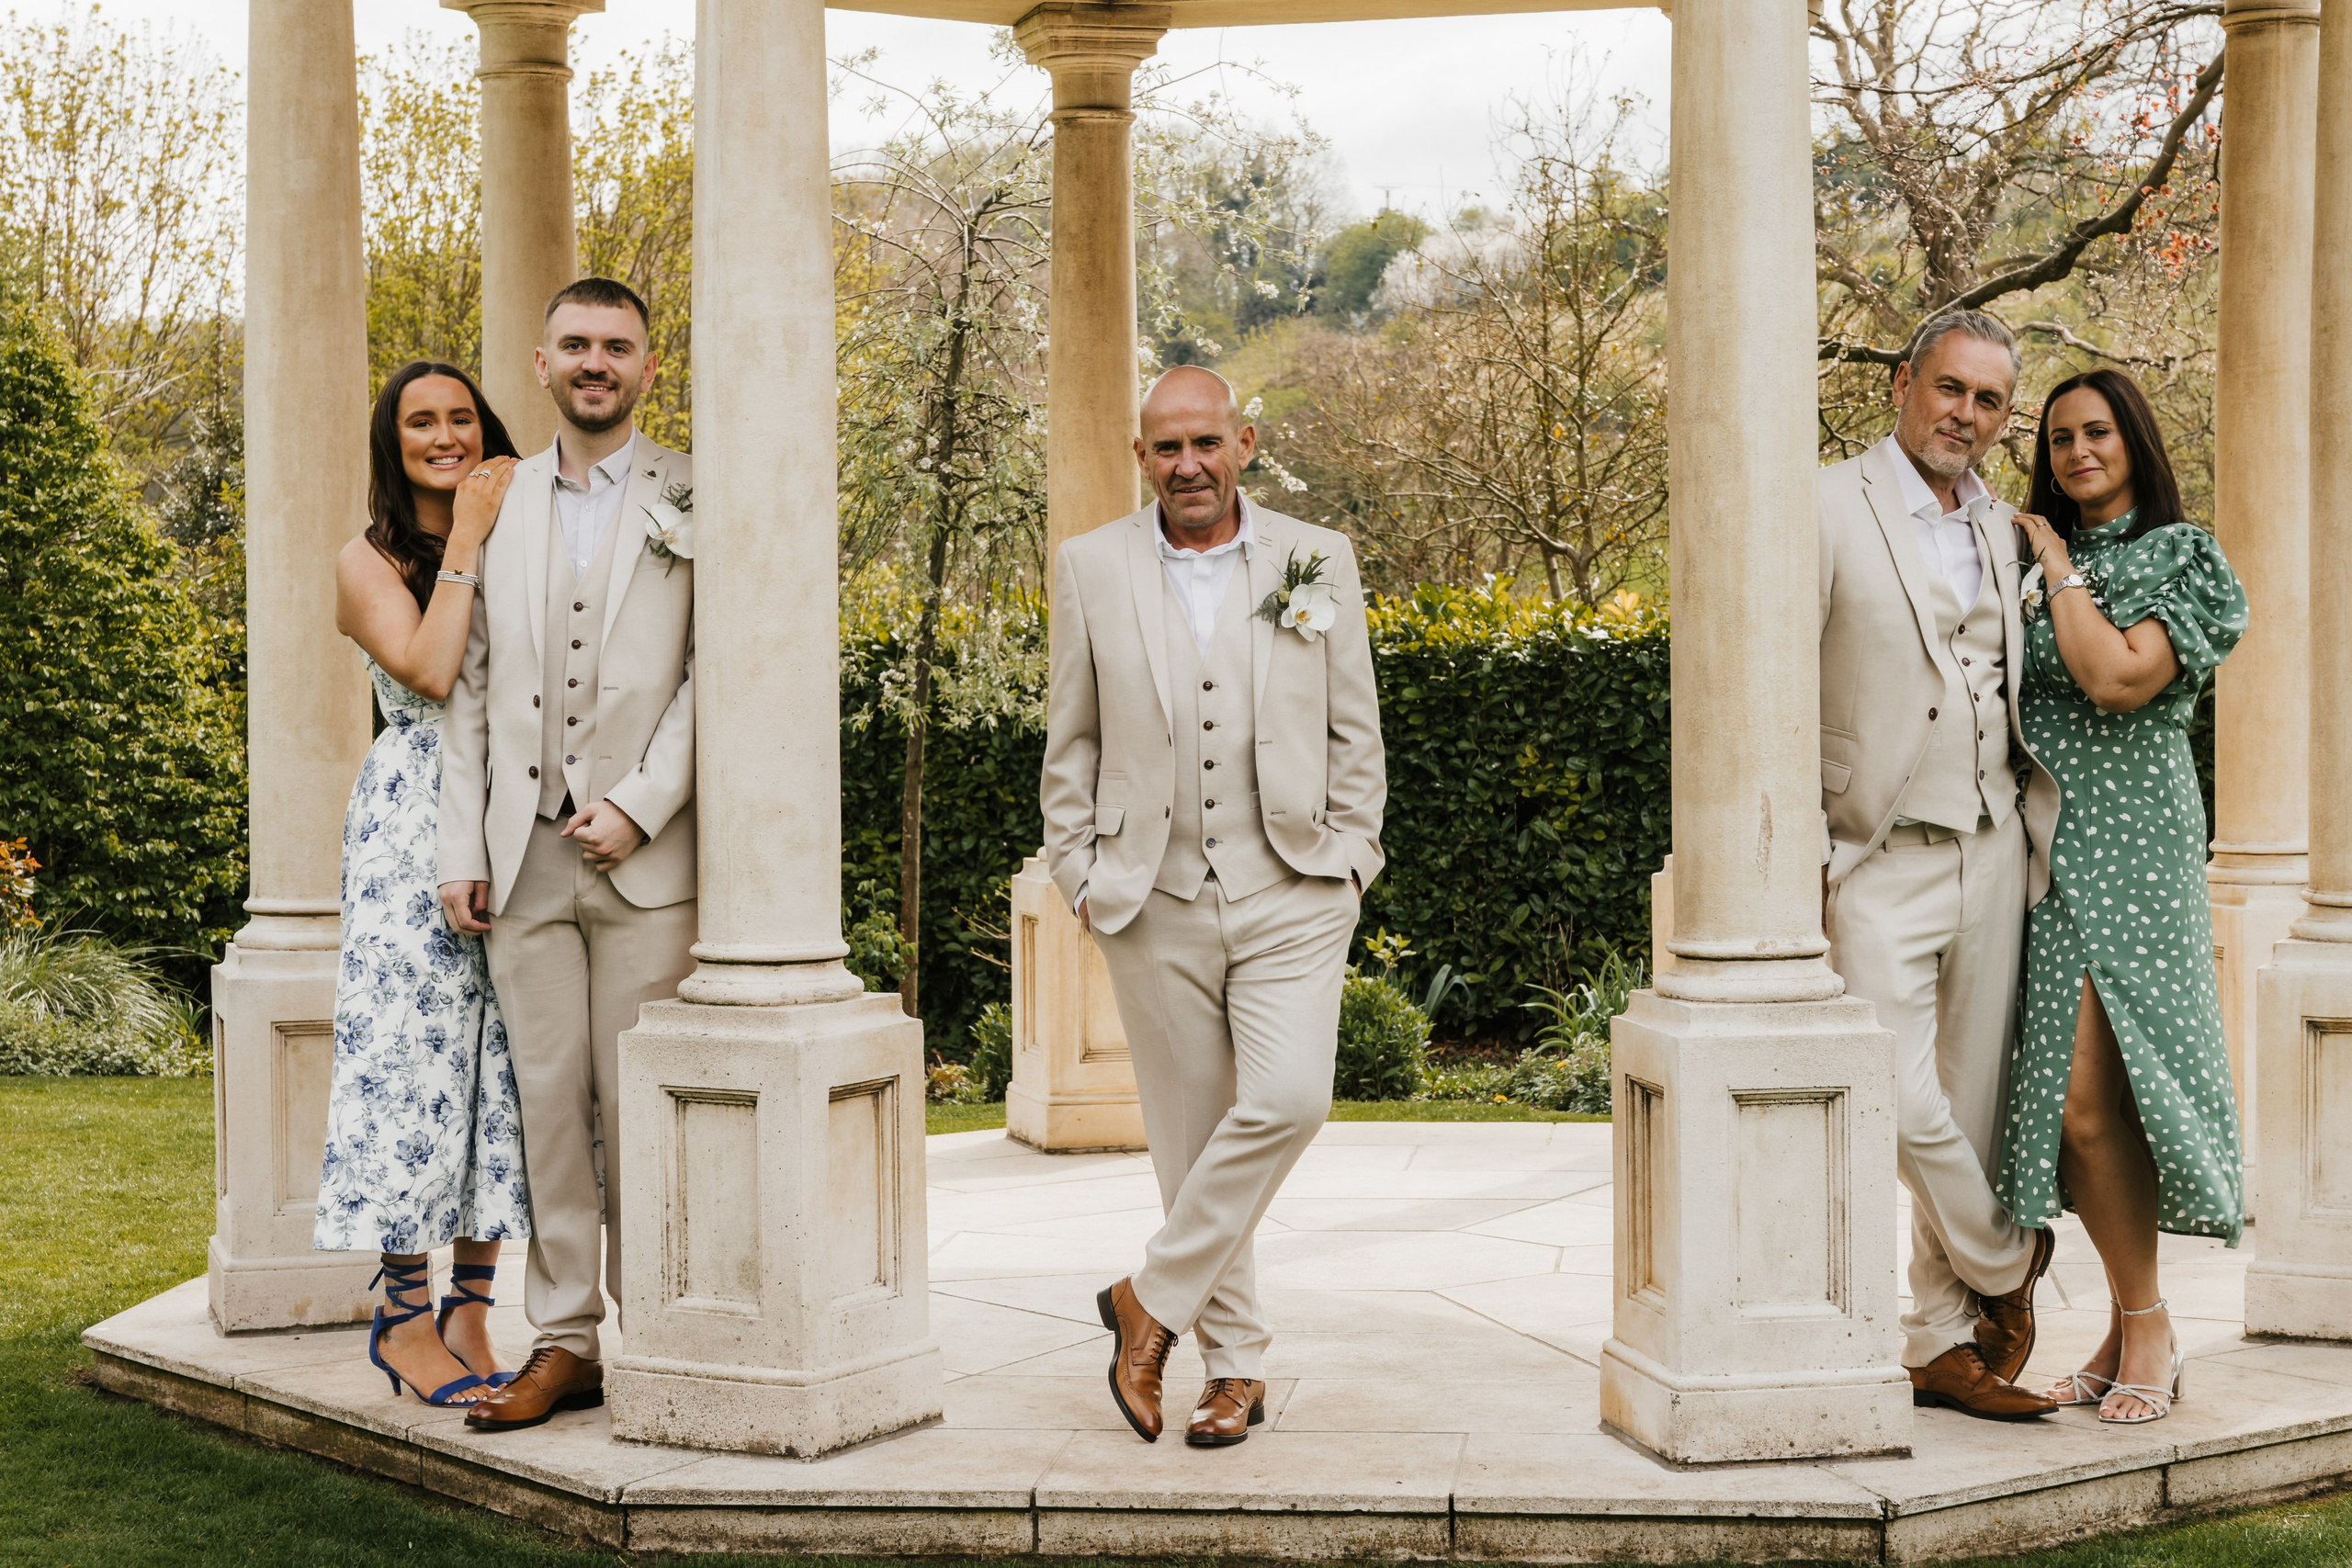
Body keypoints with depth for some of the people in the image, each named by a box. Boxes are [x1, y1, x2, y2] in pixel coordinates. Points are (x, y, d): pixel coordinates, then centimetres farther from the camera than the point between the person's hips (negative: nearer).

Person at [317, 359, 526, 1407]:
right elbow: (430, 670, -15)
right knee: (412, 1049, -4)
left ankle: (469, 1313, 9)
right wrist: (465, 544, -10)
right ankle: (406, 1315, 5)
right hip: (415, 829, -4)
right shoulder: (370, 562, 3)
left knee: (500, 1058, 2)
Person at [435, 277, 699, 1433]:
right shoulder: (500, 504, 14)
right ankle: (563, 1344, 14)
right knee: (549, 1101, 6)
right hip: (523, 857, 3)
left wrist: (638, 805, -13)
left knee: (640, 1108, -1)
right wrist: (461, 847, 5)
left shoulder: (692, 502, 3)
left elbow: (712, 674, -3)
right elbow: (472, 687, 12)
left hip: (645, 856, -3)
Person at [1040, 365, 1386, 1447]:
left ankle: (1155, 1300, -1)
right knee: (1190, 1134, 5)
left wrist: (1347, 858, 2)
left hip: (1291, 895, 0)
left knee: (1288, 1101, -18)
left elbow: (1354, 731, 10)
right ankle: (1235, 1359, 18)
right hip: (1154, 904, 1)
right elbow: (1071, 742, 10)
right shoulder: (1091, 569, 6)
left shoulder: (1318, 561, 6)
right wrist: (1082, 873, 4)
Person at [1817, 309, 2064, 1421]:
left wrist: (2039, 836, 12)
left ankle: (1944, 1344, 18)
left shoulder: (2001, 530, 14)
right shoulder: (1830, 508, -4)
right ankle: (2003, 1262, 18)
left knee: (1971, 1107, 7)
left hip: (1992, 857, 5)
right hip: (1880, 863, -5)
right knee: (1903, 1107, -10)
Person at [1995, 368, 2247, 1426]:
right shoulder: (2036, 563, 15)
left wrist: (2063, 573, -8)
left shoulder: (2178, 559, -2)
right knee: (2063, 1102, 4)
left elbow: (2118, 680, -17)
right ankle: (2127, 1329, 14)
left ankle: (2149, 1331, 2)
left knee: (2090, 1098, -13)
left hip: (2127, 850, -6)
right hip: (2043, 849, 6)